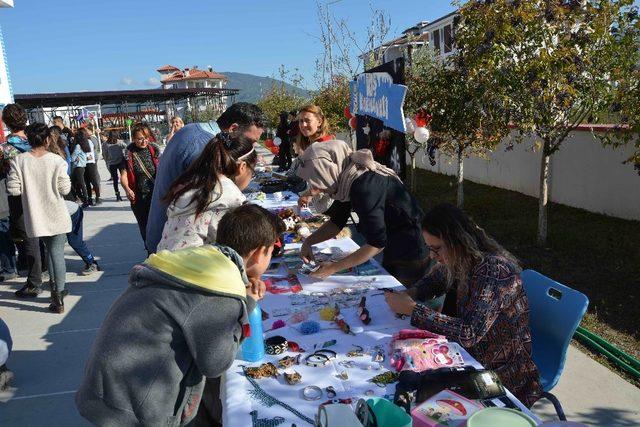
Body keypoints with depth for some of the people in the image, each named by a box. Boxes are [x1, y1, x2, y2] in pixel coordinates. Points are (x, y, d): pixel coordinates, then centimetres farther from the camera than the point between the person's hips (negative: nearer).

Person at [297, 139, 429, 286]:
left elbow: (377, 243, -29)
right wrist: (308, 242, -7)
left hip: (410, 259, -8)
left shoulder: (364, 187, -32)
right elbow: (337, 222, 7)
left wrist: (333, 267, -24)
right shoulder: (346, 177, -5)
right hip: (393, 250, 9)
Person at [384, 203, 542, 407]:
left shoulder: (495, 270, -27)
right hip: (472, 355, 7)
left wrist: (412, 309, -29)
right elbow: (432, 281, 15)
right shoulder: (458, 261, -5)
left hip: (504, 375, -6)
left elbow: (469, 334, -33)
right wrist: (408, 296, -5)